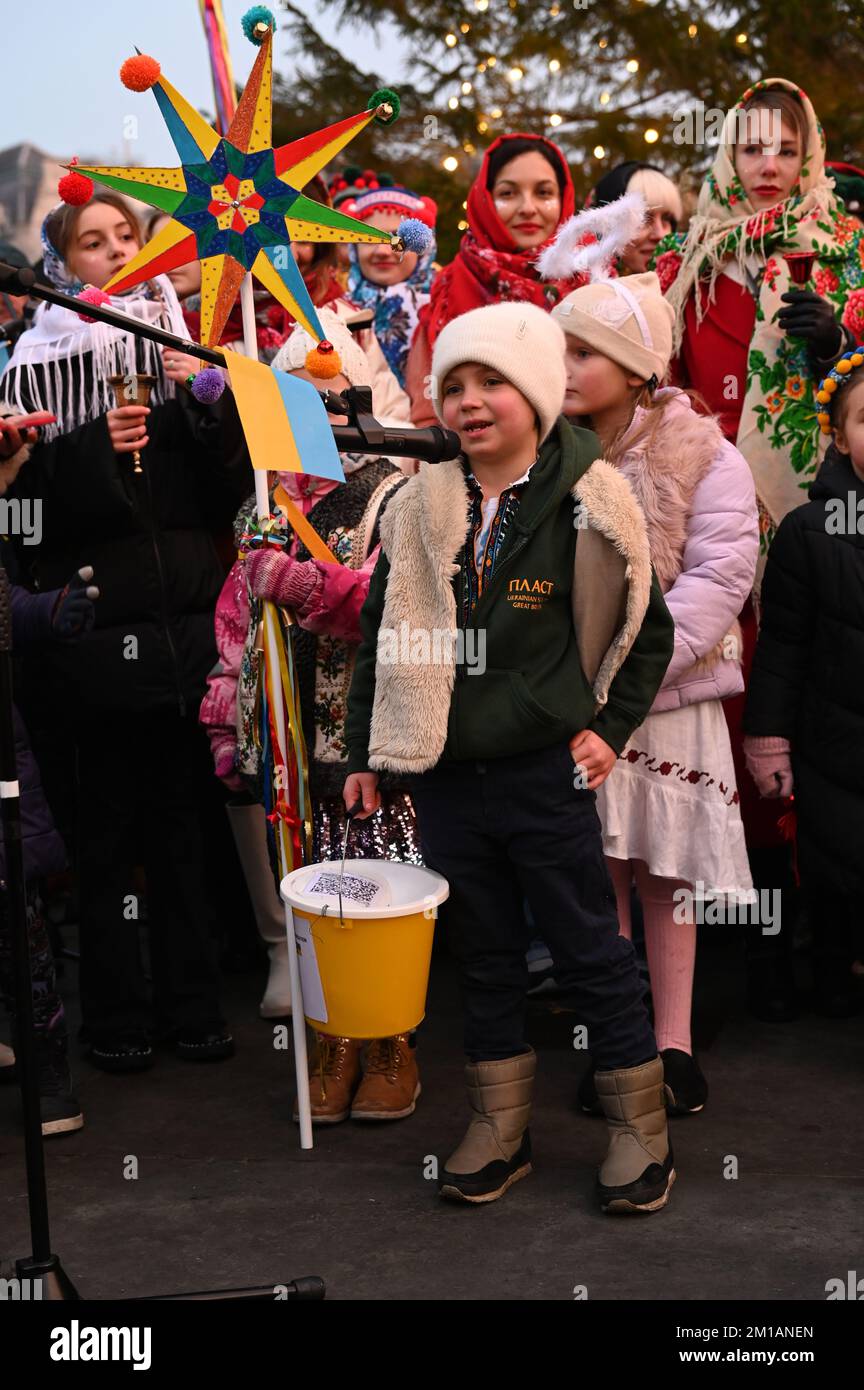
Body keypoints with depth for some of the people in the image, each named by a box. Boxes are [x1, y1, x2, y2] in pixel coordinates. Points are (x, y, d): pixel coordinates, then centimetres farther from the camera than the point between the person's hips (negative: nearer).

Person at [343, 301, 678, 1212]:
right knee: (484, 956, 14)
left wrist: (609, 727, -2)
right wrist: (364, 750, 11)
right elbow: (379, 634, 11)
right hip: (446, 777, 4)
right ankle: (500, 1128, 26)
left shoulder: (583, 506, -6)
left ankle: (639, 1125, 21)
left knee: (590, 950, 6)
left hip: (546, 773, -3)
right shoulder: (418, 507, 4)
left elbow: (645, 630, 4)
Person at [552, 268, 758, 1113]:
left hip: (669, 699, -2)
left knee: (665, 875, 6)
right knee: (596, 874, 7)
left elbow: (717, 580, -13)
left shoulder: (705, 459, -5)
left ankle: (673, 1043, 18)